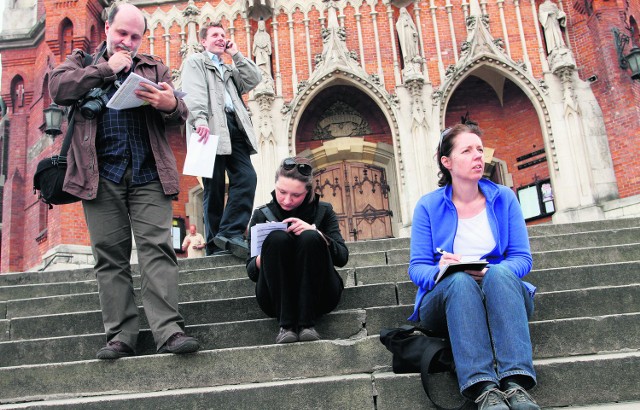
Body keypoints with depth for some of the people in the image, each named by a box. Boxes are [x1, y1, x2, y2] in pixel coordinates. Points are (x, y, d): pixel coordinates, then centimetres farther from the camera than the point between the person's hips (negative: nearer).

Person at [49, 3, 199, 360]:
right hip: (101, 175, 0)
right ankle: (121, 336, 4)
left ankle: (168, 330, -11)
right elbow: (58, 88, -3)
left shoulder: (154, 68, 18)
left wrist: (171, 105, -18)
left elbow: (179, 115, 6)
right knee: (111, 255, 0)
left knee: (158, 247, -9)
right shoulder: (81, 62, 18)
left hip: (148, 173, 0)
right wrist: (107, 68, -3)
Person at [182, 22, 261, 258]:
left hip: (234, 129, 6)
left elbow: (253, 80, 19)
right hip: (211, 128, -6)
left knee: (247, 178, -13)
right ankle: (215, 245, -4)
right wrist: (200, 119, -23)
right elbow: (194, 92, -5)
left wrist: (236, 55, 20)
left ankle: (229, 233, -15)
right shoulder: (195, 62, 14)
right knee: (214, 187, -7)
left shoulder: (230, 70, 34)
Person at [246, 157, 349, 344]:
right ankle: (286, 325, -26)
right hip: (276, 298, 0)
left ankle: (307, 323, -25)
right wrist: (260, 259, -19)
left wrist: (314, 232, -18)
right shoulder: (262, 215, 9)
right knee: (278, 238, -25)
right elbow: (252, 272, 5)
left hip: (319, 295, 0)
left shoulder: (323, 211, 9)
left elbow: (342, 257, -2)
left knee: (309, 238, -26)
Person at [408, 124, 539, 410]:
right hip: (446, 299, -1)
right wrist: (440, 271, -26)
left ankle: (516, 384, -44)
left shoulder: (504, 198, 7)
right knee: (459, 280, -35)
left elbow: (522, 258, 1)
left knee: (500, 273, -33)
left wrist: (490, 272, -20)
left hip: (502, 293, 1)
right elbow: (417, 268, -2)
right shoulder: (429, 206, 3)